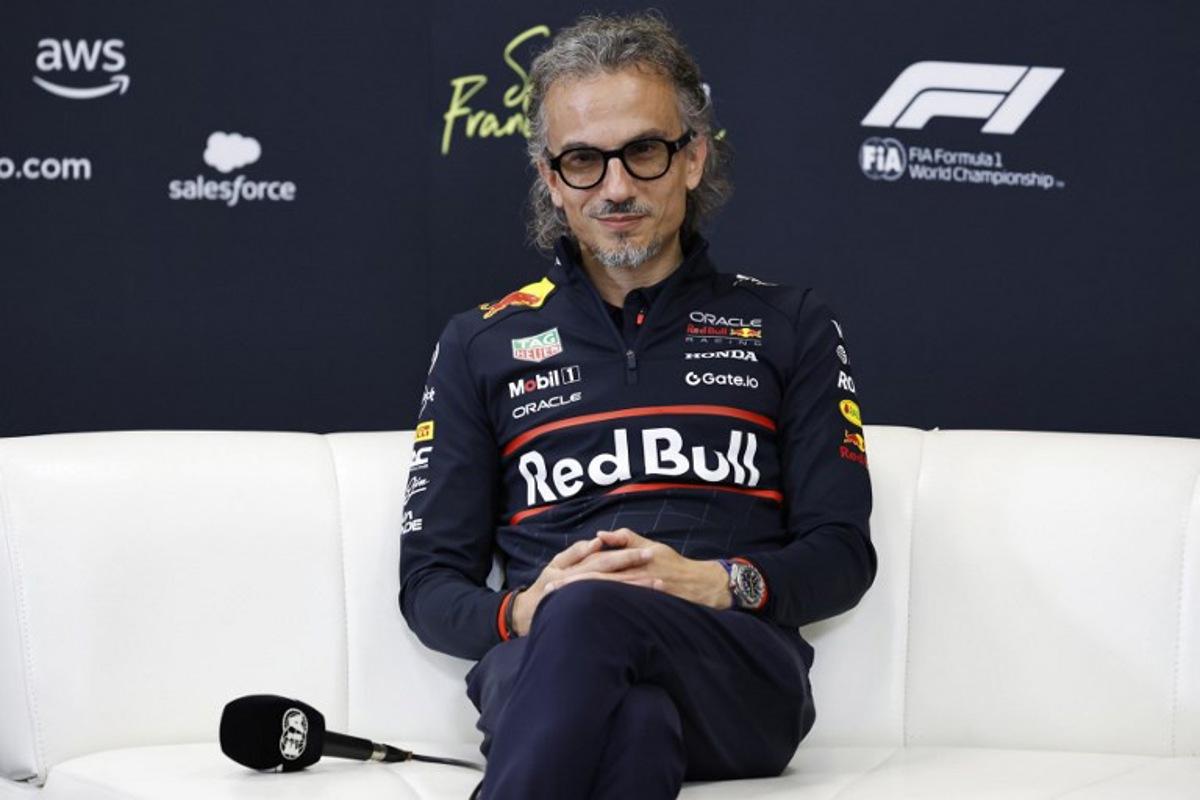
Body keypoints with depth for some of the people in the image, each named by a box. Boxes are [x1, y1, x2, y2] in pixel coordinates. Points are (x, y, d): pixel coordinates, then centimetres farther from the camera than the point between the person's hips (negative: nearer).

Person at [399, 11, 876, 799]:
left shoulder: (789, 325, 18)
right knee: (630, 715, -40)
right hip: (540, 671, 1)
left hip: (743, 681, 0)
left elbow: (843, 555, 12)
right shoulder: (481, 343, 20)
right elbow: (429, 583, 16)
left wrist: (721, 584, -9)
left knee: (590, 614, -38)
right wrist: (521, 613, -8)